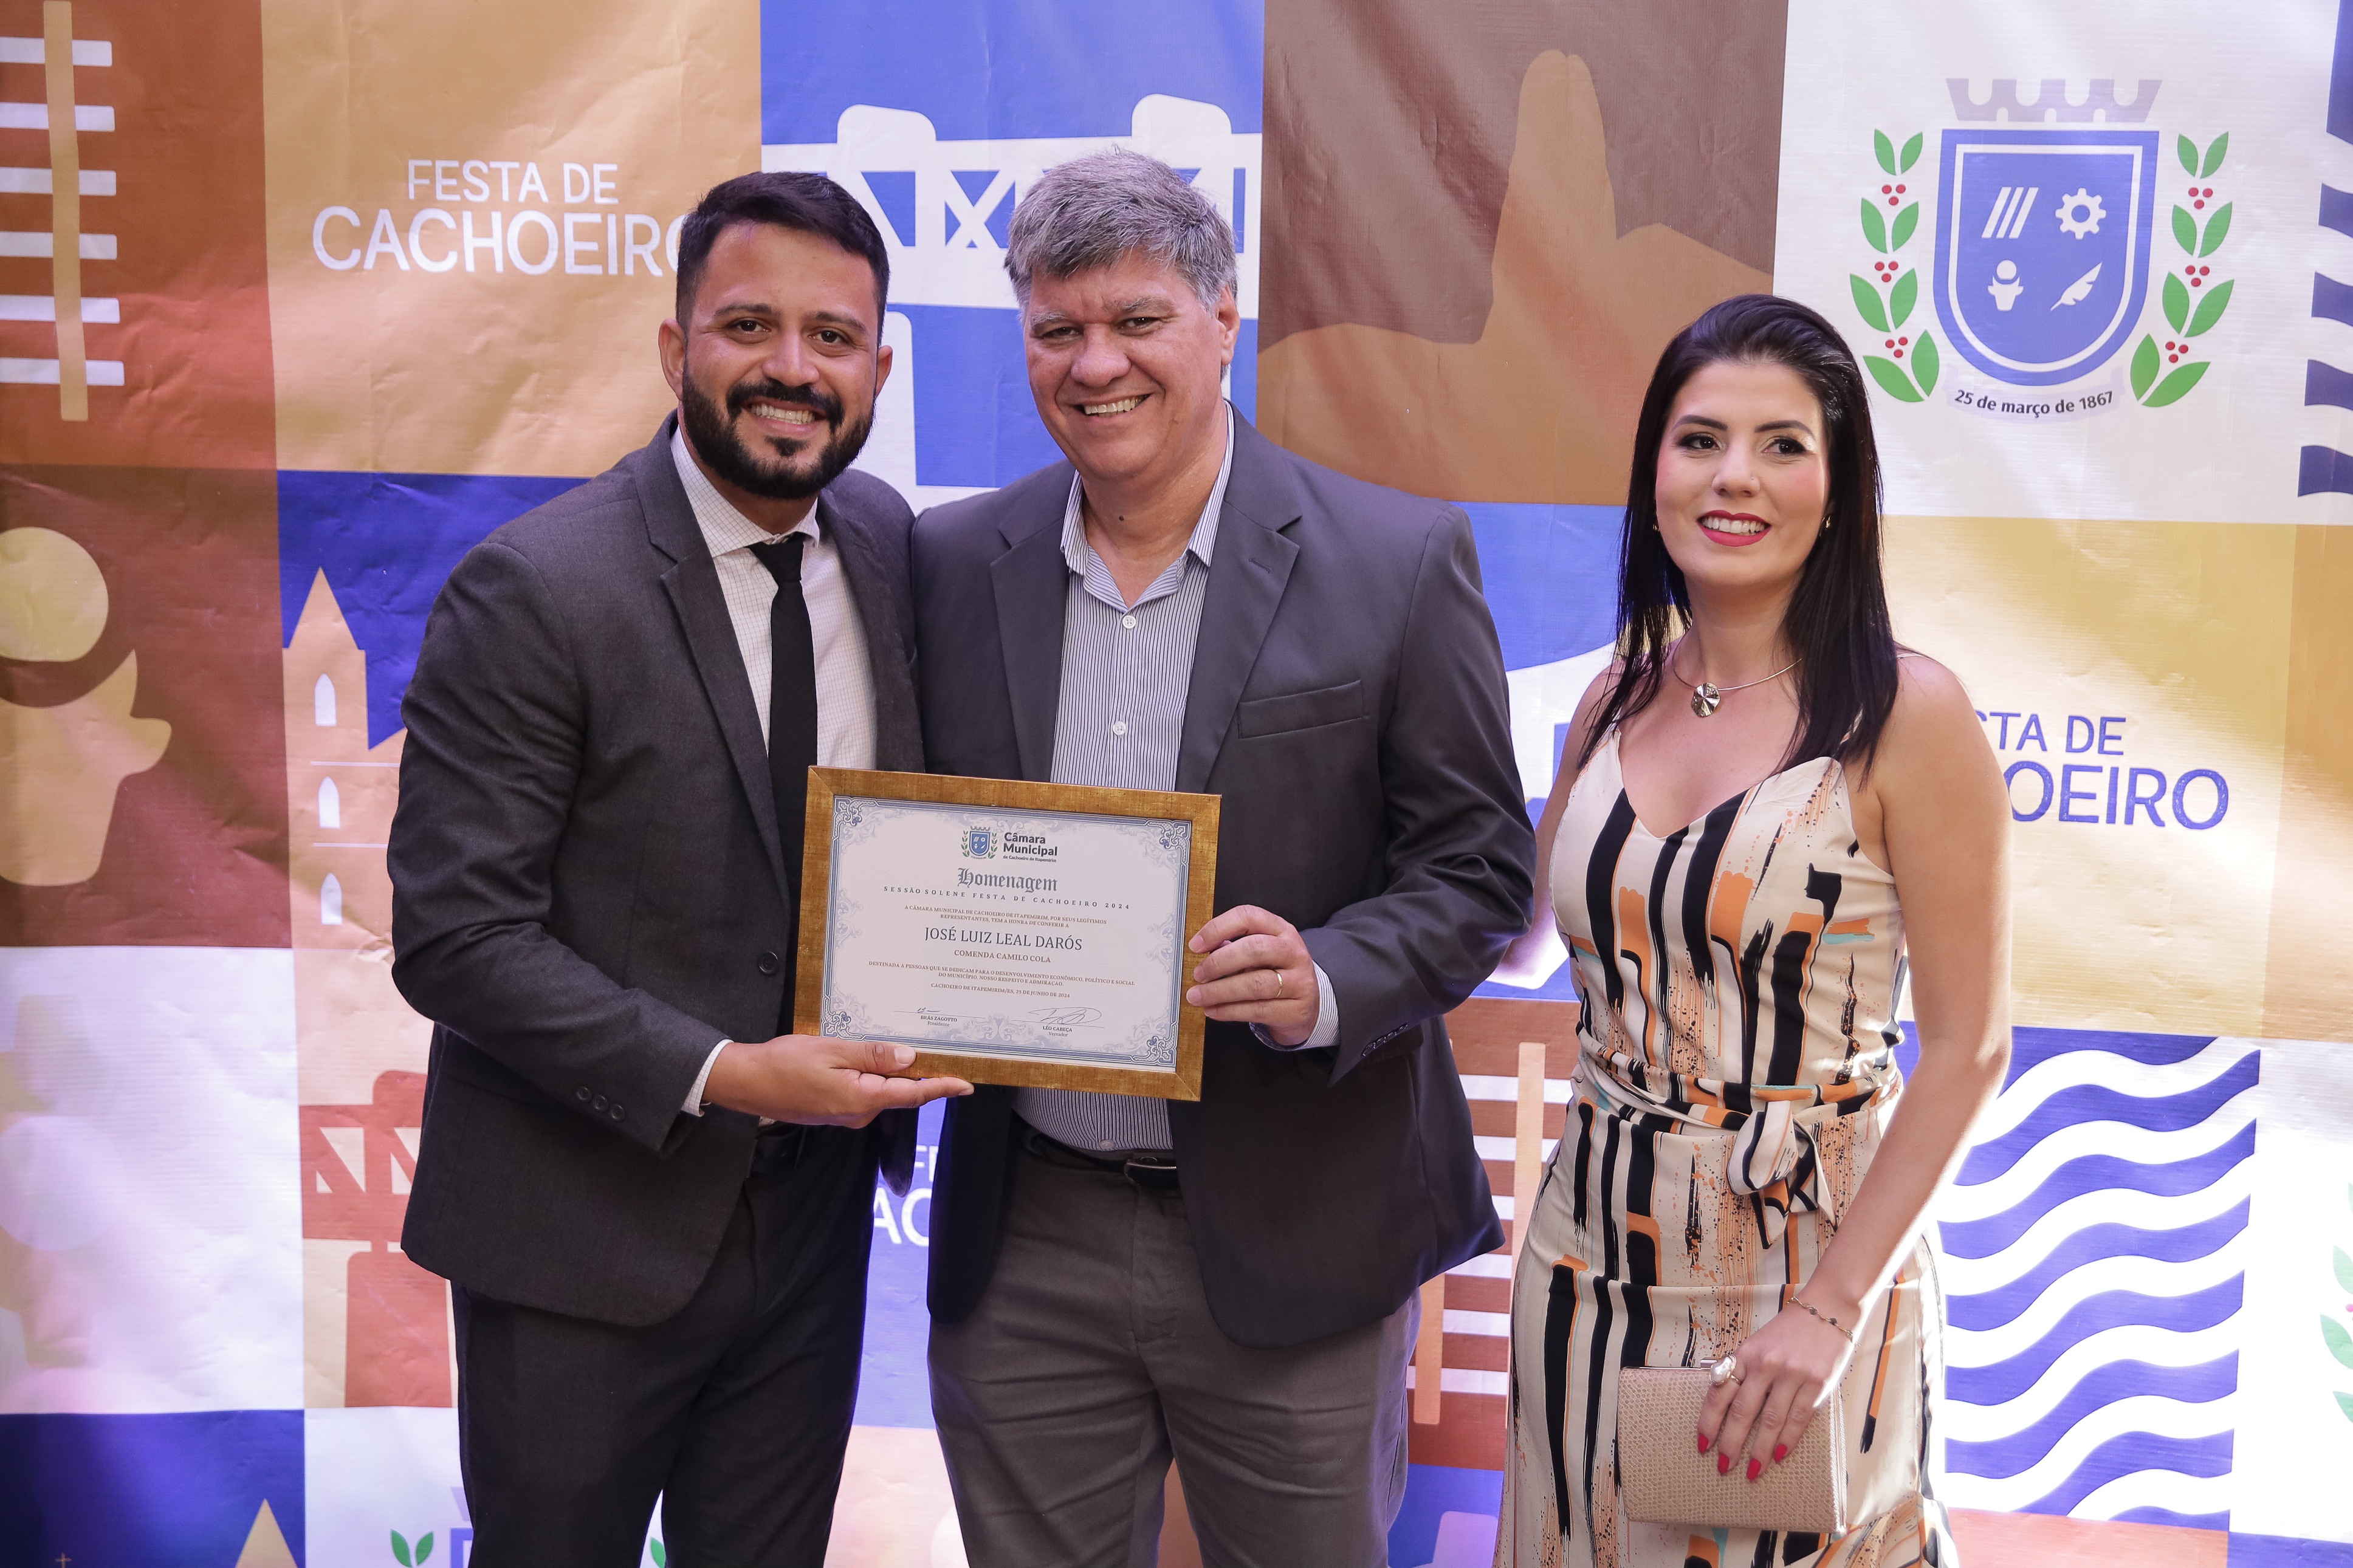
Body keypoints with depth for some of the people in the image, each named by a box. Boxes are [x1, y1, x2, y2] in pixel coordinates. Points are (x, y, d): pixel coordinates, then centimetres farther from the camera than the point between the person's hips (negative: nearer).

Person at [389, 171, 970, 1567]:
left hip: (817, 1211, 5)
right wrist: (720, 1075, -23)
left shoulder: (891, 544, 0)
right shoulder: (532, 590, -18)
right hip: (588, 1233, -5)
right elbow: (456, 936, -18)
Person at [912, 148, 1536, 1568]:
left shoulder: (1400, 561, -5)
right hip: (1022, 1249, 3)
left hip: (1293, 1244, -2)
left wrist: (1327, 982, -21)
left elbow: (1482, 866, -4)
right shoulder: (953, 566, 3)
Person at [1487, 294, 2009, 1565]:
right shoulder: (1621, 696, 3)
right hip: (1597, 1250, 5)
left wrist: (1832, 1306, -15)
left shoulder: (1904, 714, -12)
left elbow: (1967, 1046, -11)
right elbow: (1523, 943, 11)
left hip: (1809, 1254, -5)